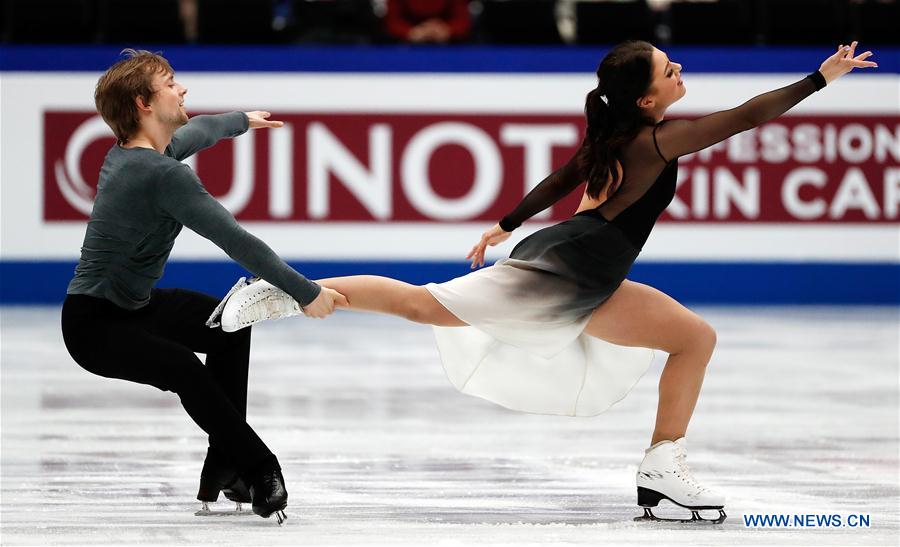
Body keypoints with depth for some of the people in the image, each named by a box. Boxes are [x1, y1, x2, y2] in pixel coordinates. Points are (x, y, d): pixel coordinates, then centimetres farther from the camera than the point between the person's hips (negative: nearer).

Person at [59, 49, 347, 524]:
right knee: (183, 368, -35)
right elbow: (236, 242, -26)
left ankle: (225, 467, 15)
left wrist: (241, 121, 49)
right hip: (94, 324, -11)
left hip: (131, 306, 11)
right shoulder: (163, 175, -25)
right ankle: (260, 471, -23)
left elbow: (194, 133, 29)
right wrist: (305, 293, -22)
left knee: (230, 325, 18)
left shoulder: (130, 153, 5)